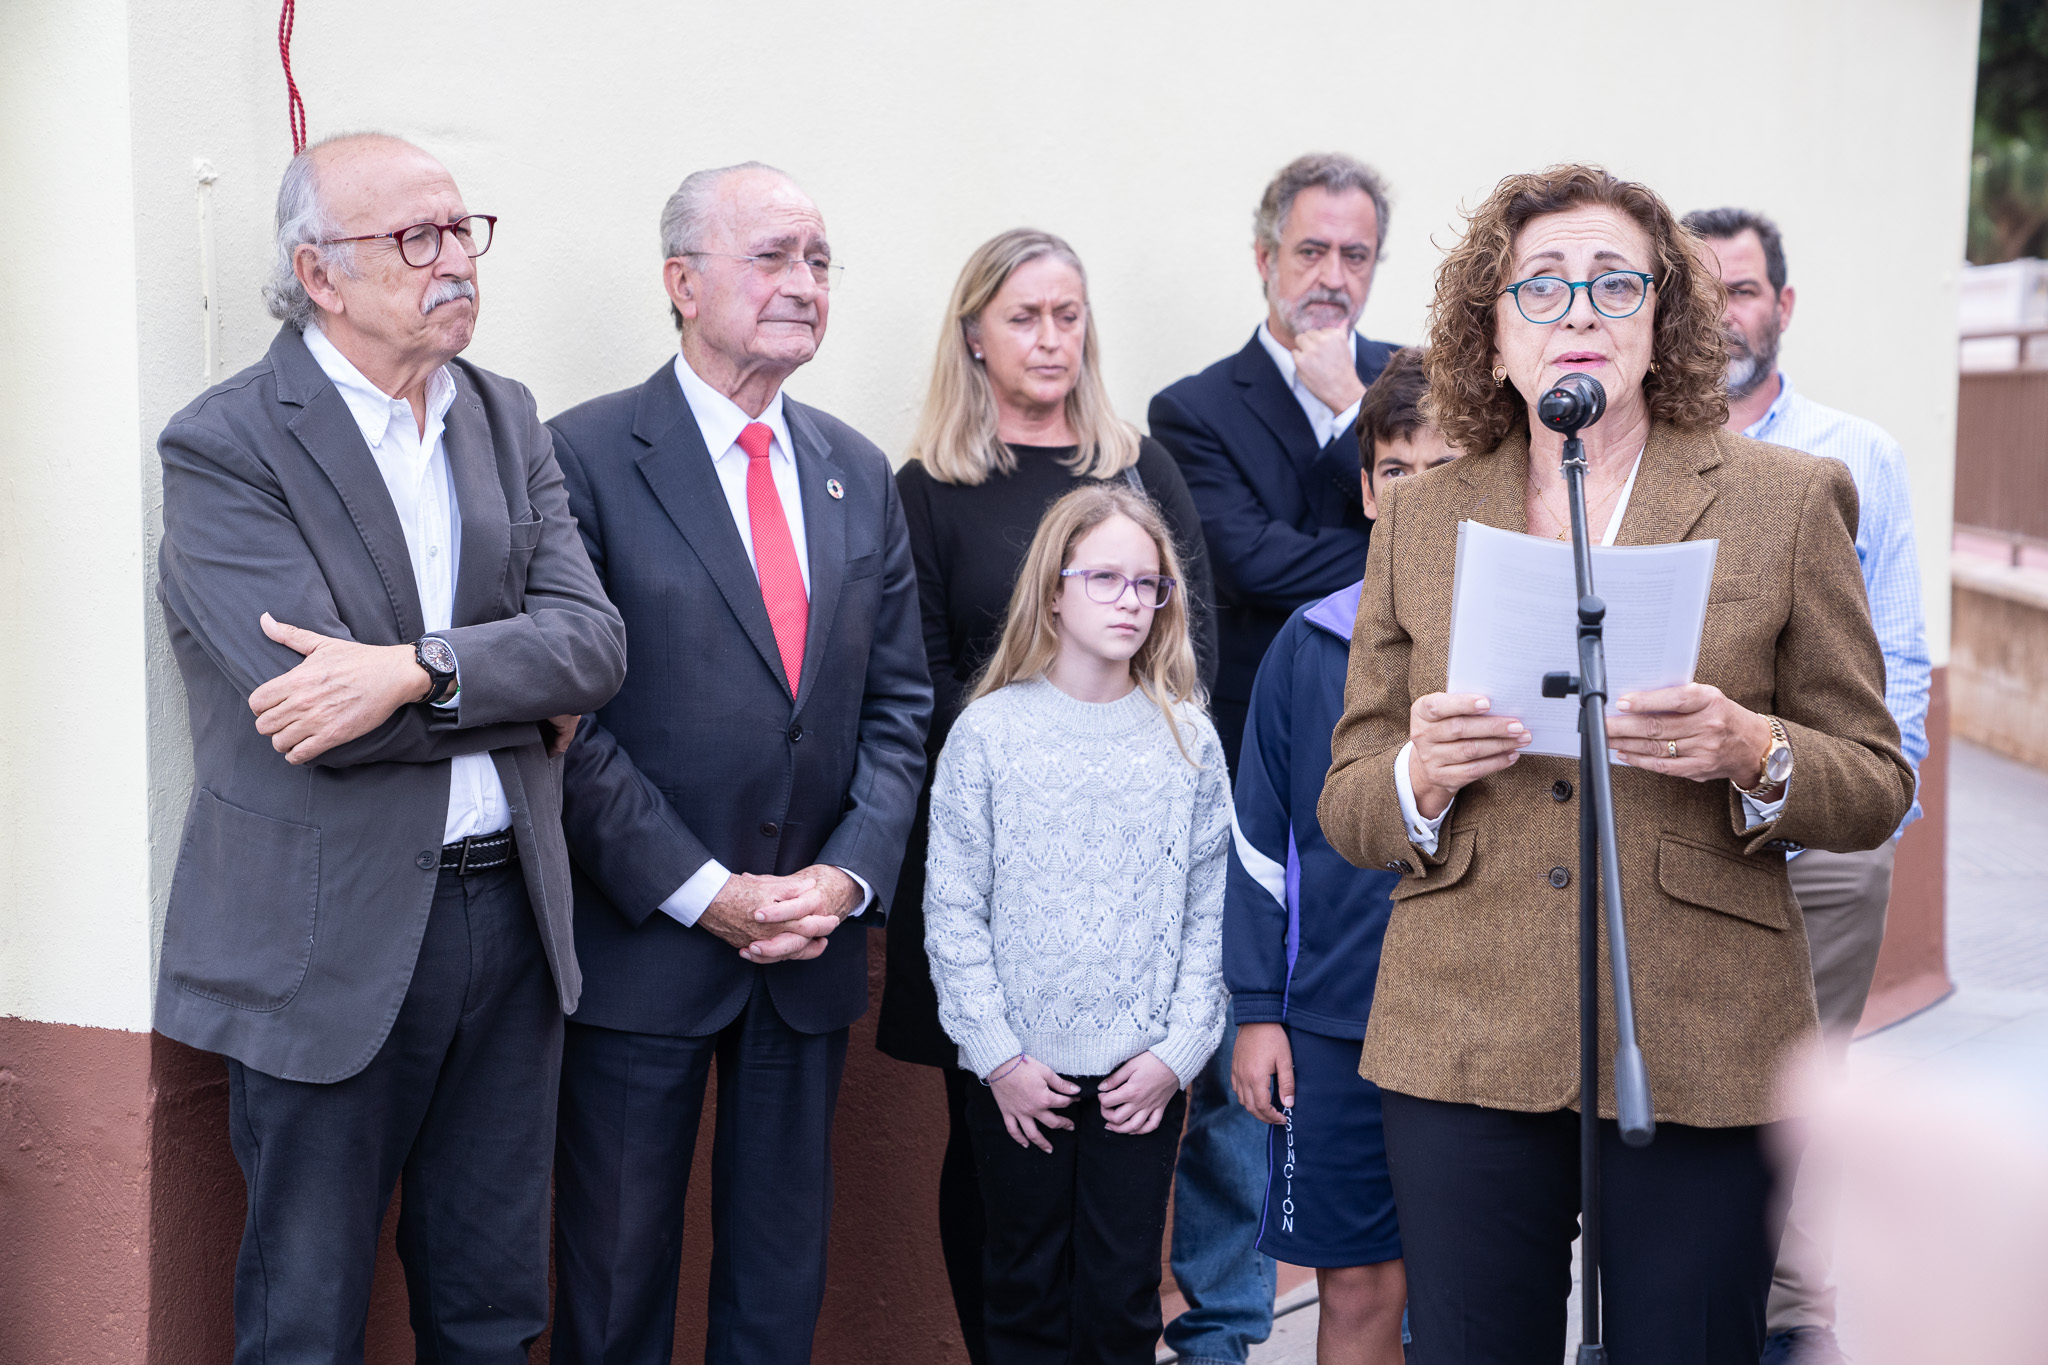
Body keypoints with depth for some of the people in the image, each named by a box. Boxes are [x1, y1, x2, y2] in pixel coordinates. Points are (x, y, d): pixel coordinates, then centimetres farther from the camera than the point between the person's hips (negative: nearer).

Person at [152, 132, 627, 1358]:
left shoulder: (508, 419, 7)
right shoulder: (225, 449, -11)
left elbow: (595, 641, -5)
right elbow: (313, 713, -20)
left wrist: (418, 670, -21)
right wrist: (523, 699, -8)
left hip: (511, 918, 5)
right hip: (333, 938, -5)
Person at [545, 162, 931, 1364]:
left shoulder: (859, 473, 10)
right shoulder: (589, 454, -7)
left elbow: (899, 702, 10)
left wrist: (849, 873, -5)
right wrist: (702, 892, -15)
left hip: (816, 943, 5)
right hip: (643, 943, -5)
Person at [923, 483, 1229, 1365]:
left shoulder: (1187, 740, 3)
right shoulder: (989, 732, -2)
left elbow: (1208, 912, 2)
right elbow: (954, 910, -2)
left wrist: (1178, 1052, -5)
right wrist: (997, 1053, -7)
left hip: (1143, 1074, 1)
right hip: (1021, 1073, -1)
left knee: (1123, 1294, 5)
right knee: (1025, 1290, 8)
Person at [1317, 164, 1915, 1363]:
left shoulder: (1787, 500, 4)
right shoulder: (1419, 518, 9)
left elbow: (1877, 787, 4)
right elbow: (1347, 805, 10)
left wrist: (1752, 755, -17)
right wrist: (1423, 776, -13)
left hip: (1702, 1054, -1)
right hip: (1464, 1046, 2)